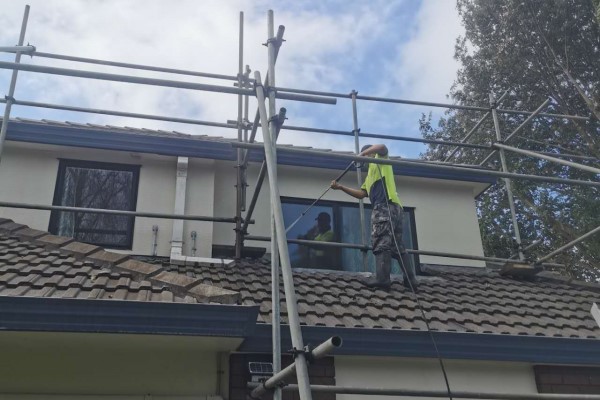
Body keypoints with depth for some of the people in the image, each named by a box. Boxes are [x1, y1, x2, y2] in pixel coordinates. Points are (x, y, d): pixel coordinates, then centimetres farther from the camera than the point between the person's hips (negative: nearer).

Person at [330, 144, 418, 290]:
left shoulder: (380, 160, 13)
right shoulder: (370, 175, 36)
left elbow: (382, 147, -11)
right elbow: (361, 194, 26)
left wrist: (361, 154, -3)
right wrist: (341, 187, 20)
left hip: (385, 206, -9)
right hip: (394, 207, 9)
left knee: (381, 243, -14)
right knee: (397, 246, 4)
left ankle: (382, 278, -21)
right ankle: (410, 279, -1)